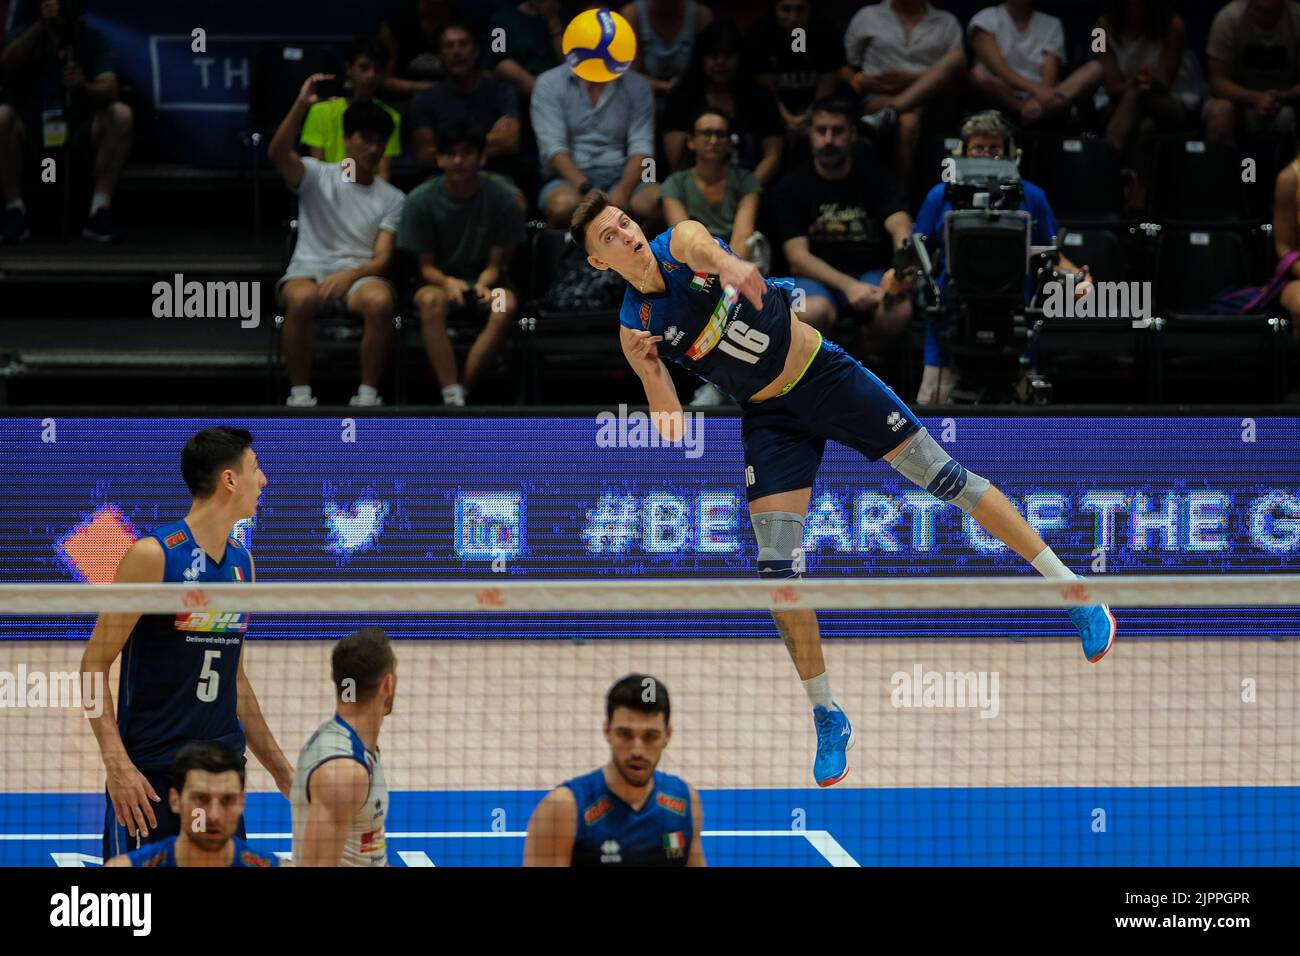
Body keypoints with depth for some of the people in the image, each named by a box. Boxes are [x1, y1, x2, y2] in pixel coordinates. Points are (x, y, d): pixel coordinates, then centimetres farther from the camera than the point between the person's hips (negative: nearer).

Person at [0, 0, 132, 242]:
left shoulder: (93, 40, 3)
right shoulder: (25, 34, 5)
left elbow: (109, 90, -14)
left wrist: (84, 88, -36)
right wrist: (41, 25, -22)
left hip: (79, 131, 1)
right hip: (30, 127, -1)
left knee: (121, 115, -26)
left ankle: (100, 211, -28)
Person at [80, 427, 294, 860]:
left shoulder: (242, 562, 12)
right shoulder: (154, 556, -9)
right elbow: (93, 665, -10)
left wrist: (281, 770, 21)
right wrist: (117, 763, -20)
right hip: (150, 775, -7)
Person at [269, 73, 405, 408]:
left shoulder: (392, 198, 11)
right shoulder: (316, 176, 8)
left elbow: (381, 259, 2)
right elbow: (278, 154, -13)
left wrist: (349, 276, -20)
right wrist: (300, 106, -26)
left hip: (360, 276, 1)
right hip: (309, 271, -1)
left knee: (381, 301, -36)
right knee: (302, 299, -39)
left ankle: (367, 394, -23)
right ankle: (300, 394, -24)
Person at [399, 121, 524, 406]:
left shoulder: (501, 199, -9)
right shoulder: (421, 201, -8)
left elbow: (495, 265, -3)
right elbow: (426, 266, -3)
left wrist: (483, 285, -27)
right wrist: (448, 282, -26)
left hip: (485, 281, 0)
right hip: (441, 280, 0)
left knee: (506, 304, -35)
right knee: (429, 300, -37)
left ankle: (461, 391, -31)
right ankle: (452, 396, -42)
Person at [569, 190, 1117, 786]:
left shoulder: (679, 242, -13)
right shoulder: (634, 329, -8)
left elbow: (704, 246, -39)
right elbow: (666, 412, -8)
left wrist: (726, 262, -64)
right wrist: (664, 407, -33)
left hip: (824, 373, -2)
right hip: (770, 419, 2)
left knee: (941, 475, -4)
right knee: (776, 569, -6)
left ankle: (1071, 589, 6)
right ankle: (827, 717, 8)